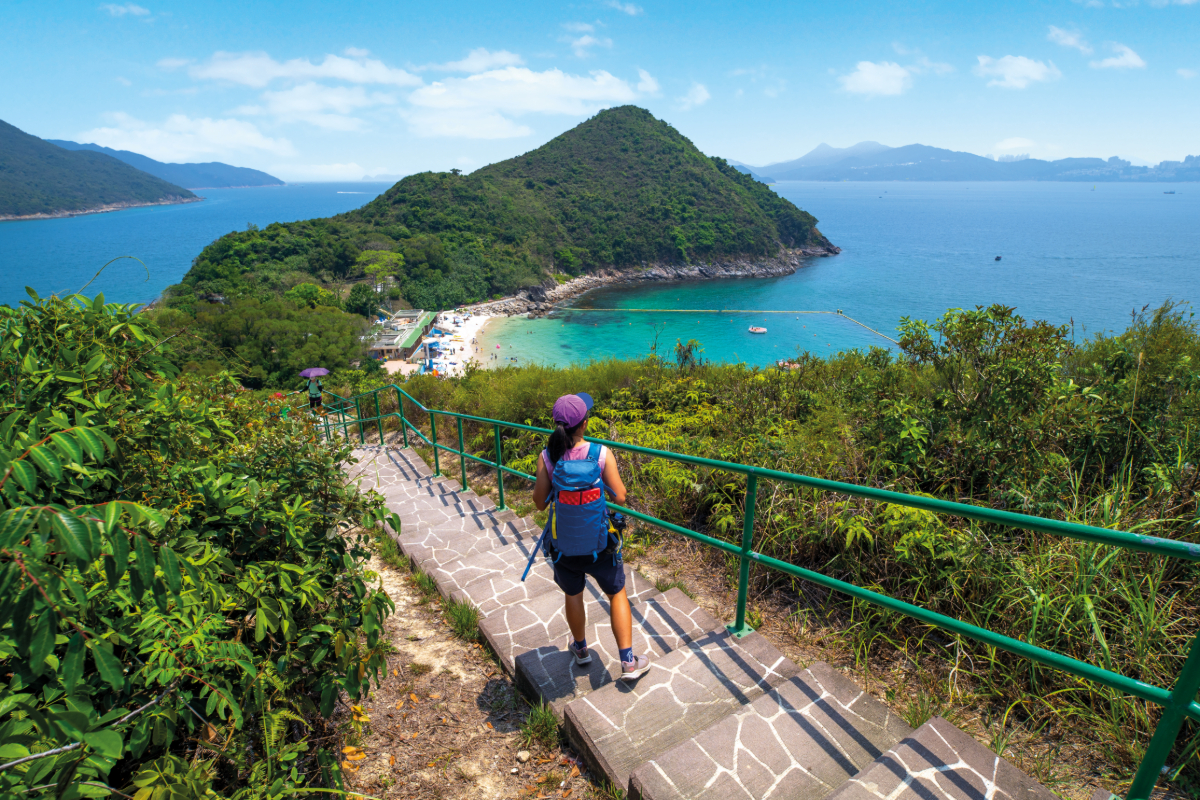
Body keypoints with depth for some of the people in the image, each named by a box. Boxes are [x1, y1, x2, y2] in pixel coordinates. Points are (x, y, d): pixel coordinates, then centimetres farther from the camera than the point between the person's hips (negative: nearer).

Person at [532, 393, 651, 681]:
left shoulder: (547, 457, -17)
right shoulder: (602, 454, -21)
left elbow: (540, 503, -9)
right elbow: (619, 497, -13)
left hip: (563, 546, 2)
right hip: (600, 545, -1)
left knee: (573, 596, 27)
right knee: (617, 595, 22)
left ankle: (580, 649, 50)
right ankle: (628, 662, 28)